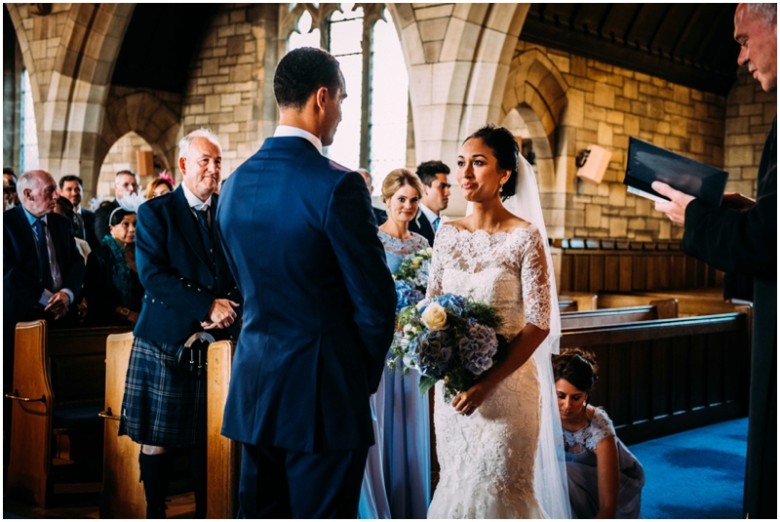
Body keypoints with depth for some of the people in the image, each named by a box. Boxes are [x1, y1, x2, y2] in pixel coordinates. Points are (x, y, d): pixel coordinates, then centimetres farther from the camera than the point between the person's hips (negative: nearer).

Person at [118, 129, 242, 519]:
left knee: (208, 436, 6)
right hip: (167, 340, -3)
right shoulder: (155, 212, 1)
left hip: (217, 340, 3)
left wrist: (228, 309, -10)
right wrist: (207, 305, -17)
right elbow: (152, 274, -10)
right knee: (157, 437, 1)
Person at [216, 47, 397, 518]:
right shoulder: (338, 186, -16)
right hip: (322, 391, -6)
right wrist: (365, 375, 5)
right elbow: (376, 301, -12)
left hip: (254, 388, 7)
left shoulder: (236, 183, 6)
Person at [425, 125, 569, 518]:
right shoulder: (447, 234, 4)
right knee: (456, 486, 12)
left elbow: (539, 325, -13)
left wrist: (486, 384, -19)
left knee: (498, 490, 3)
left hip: (506, 386, -4)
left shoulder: (525, 236, -10)